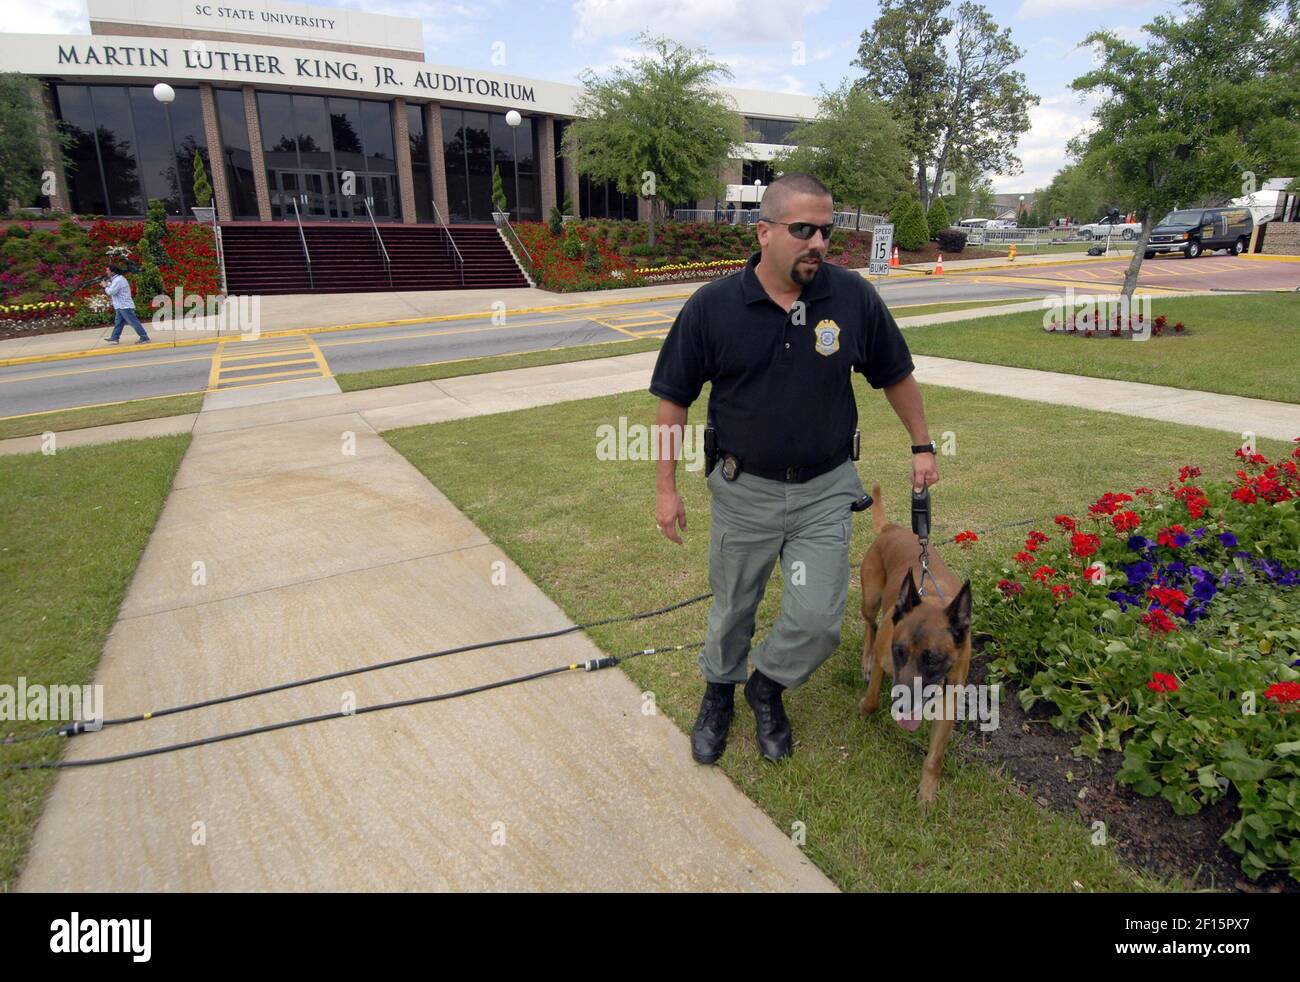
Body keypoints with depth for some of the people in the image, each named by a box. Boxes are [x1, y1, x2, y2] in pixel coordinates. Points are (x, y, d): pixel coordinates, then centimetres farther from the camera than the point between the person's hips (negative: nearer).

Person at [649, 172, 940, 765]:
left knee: (818, 622, -2)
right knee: (732, 610, 17)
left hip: (824, 492, 1)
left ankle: (768, 685, 31)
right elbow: (674, 398, -4)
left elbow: (896, 375, 7)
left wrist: (922, 446, 12)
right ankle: (719, 690, 47)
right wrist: (666, 487, -4)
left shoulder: (854, 297, -8)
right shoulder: (711, 307, -12)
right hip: (743, 491, 0)